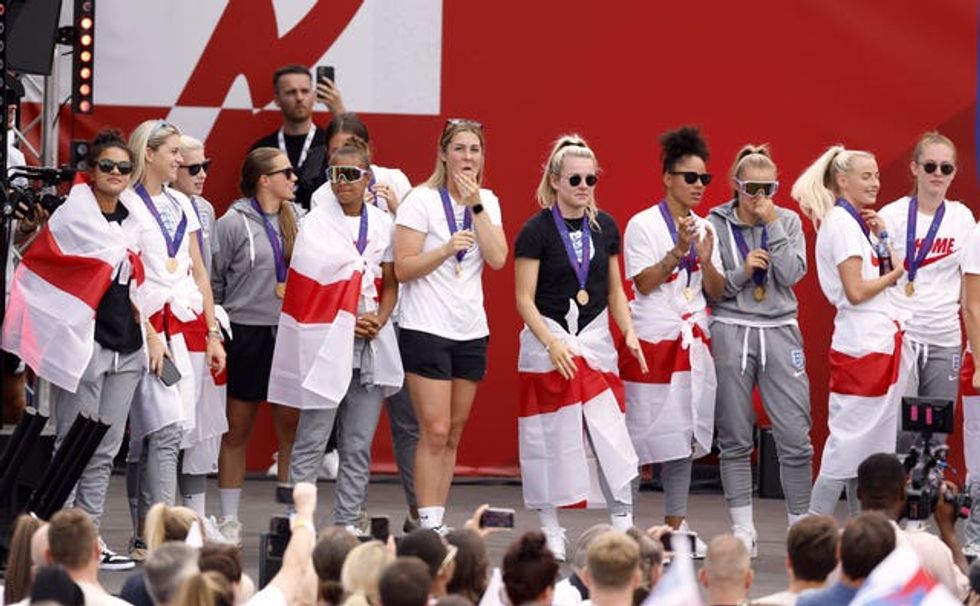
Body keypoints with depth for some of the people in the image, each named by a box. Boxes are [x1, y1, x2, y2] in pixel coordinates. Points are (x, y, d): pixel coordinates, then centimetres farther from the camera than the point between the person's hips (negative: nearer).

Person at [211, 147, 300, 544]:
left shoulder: (296, 221, 8)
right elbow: (213, 281, -1)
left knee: (292, 428, 2)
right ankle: (229, 519, 12)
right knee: (237, 430, 5)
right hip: (247, 333, -3)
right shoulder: (233, 224, -4)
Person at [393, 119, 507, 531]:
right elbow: (403, 268, -9)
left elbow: (498, 259, -5)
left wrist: (475, 206, -10)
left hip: (471, 332, 6)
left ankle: (437, 523, 10)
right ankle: (427, 525, -11)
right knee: (435, 431, -12)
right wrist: (447, 249, -22)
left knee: (453, 434, 6)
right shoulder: (422, 200, -5)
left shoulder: (487, 202, 10)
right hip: (427, 328, -5)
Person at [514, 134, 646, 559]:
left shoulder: (605, 227, 8)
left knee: (610, 432, -6)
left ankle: (623, 521, -1)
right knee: (550, 439, 2)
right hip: (549, 340, -3)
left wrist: (629, 333, 1)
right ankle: (550, 528, 12)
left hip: (595, 339, 3)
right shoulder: (537, 231, -7)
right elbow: (525, 299, -7)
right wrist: (552, 344, -18)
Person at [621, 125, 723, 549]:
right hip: (653, 339, -6)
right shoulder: (643, 225, -4)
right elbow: (643, 283, -11)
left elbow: (717, 293, 10)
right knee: (641, 434, -7)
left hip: (692, 342, 6)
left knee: (685, 434, 6)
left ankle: (676, 525, 11)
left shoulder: (705, 229, 13)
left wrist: (705, 259, -8)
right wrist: (678, 251, -20)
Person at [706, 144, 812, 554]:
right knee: (735, 439, 3)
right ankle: (743, 529, 9)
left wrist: (772, 225, -9)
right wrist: (742, 271, -13)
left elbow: (792, 274, -7)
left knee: (795, 435, -5)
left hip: (780, 332, 1)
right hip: (731, 332, -1)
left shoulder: (788, 222, 7)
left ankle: (801, 525, 4)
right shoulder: (716, 224, 2)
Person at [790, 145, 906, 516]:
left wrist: (880, 236, 7)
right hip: (862, 346, -10)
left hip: (879, 342, 10)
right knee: (849, 445, -7)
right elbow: (856, 291, -19)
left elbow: (878, 275, 17)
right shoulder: (841, 222, -12)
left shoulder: (853, 221, 16)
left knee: (871, 448, 9)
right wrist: (896, 273, -6)